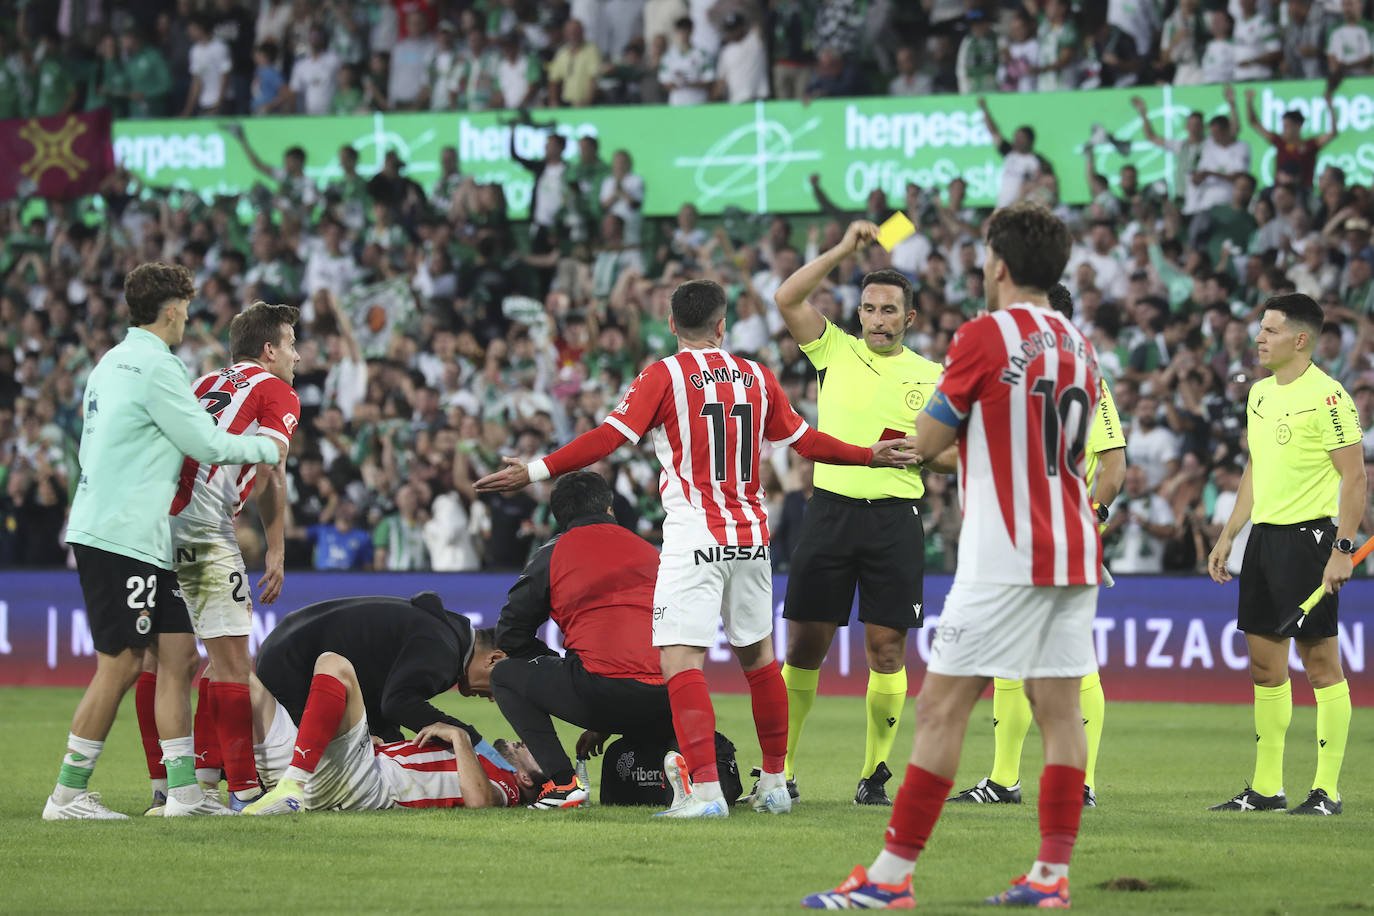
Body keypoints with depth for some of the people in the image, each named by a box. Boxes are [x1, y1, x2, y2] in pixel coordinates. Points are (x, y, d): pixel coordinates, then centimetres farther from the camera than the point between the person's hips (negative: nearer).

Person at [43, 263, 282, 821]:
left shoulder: (113, 362, 16)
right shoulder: (155, 366, -13)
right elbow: (206, 444, -11)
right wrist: (267, 448, 5)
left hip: (143, 539, 10)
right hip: (120, 538, -10)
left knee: (179, 655, 7)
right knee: (121, 664, -6)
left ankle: (183, 790, 6)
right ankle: (67, 795, 0)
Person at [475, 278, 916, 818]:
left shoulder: (664, 377, -4)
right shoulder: (757, 378, 10)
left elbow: (607, 439, -10)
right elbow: (805, 441, 21)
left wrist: (535, 471, -5)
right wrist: (871, 456, 37)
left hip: (695, 540, -6)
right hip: (751, 537, 6)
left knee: (682, 660, -10)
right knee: (758, 656, 17)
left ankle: (706, 789, -22)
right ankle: (774, 783, 25)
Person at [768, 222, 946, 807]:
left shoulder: (930, 376, 9)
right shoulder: (836, 351, 7)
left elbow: (950, 447, 10)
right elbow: (787, 298, -4)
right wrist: (843, 251, -6)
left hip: (895, 517, 0)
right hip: (831, 510, 0)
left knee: (886, 649, -2)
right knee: (805, 645, -1)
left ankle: (875, 772, 8)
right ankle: (780, 770, 6)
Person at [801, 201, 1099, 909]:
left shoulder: (984, 337, -9)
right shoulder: (1078, 347, 12)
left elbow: (924, 444, -3)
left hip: (1005, 559, -7)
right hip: (1073, 554, 7)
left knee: (941, 708, -6)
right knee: (1059, 710, 6)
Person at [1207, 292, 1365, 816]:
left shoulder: (1327, 396, -12)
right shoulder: (1260, 393, 13)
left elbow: (1355, 478, -13)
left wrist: (1342, 548, -19)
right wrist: (1228, 536, 20)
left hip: (1309, 537, -8)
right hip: (1264, 534, 8)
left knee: (1319, 660, -5)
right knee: (1264, 661, 9)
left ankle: (1327, 790, -1)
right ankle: (1266, 788, 15)